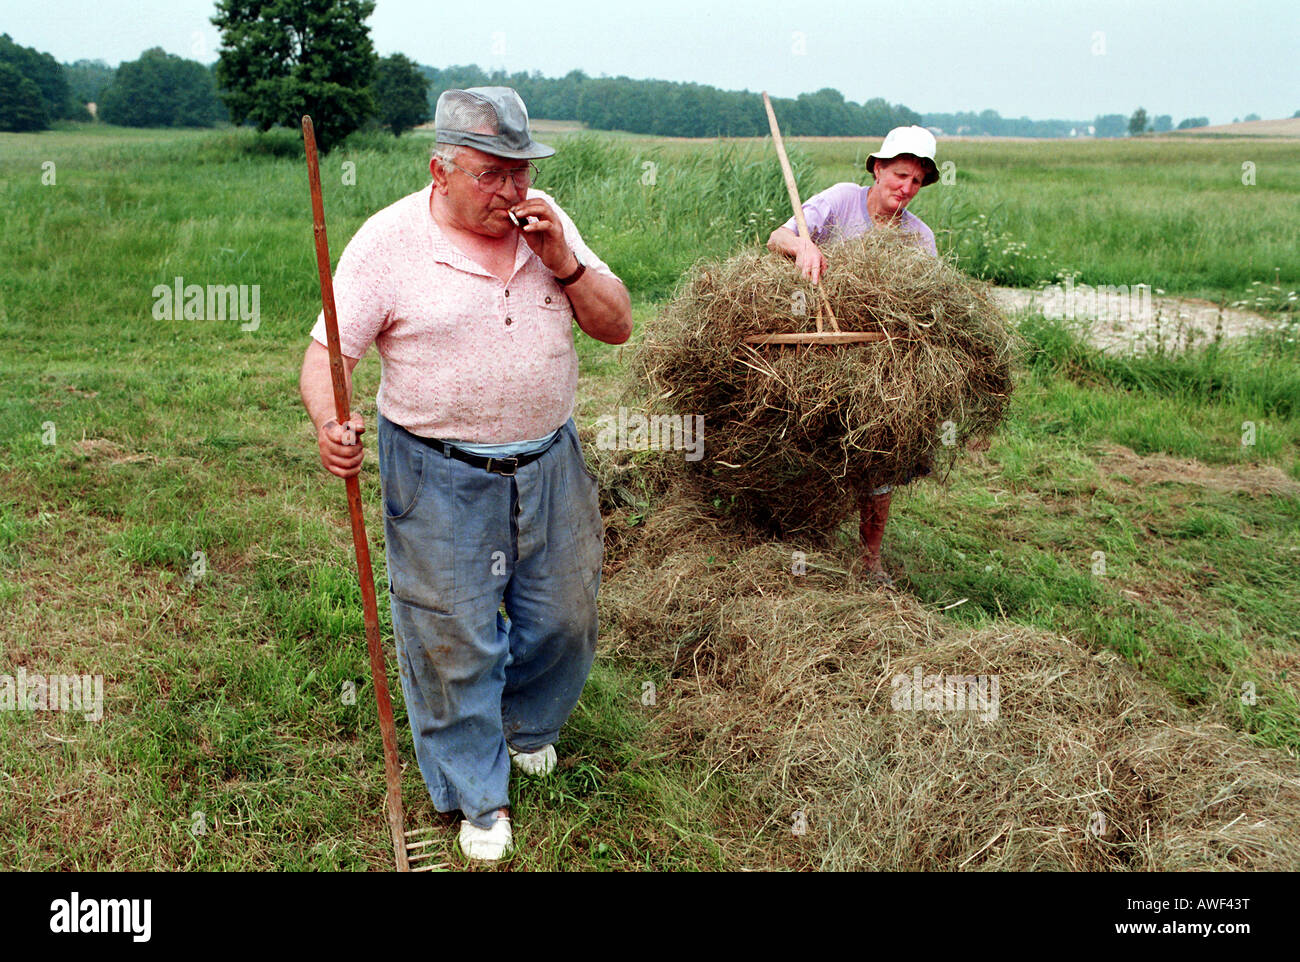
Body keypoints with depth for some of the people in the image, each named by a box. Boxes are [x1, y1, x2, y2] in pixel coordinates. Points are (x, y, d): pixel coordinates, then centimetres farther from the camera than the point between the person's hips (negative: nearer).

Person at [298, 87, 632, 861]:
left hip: (550, 463, 4)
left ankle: (527, 726, 48)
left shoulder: (547, 223, 1)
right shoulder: (389, 240, -11)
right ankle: (479, 797, 28)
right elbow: (329, 353, -12)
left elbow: (618, 327, 1)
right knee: (455, 637, 5)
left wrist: (562, 262, -15)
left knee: (566, 616, 16)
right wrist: (331, 425, -32)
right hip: (441, 478, -4)